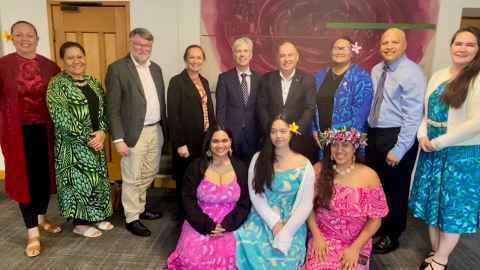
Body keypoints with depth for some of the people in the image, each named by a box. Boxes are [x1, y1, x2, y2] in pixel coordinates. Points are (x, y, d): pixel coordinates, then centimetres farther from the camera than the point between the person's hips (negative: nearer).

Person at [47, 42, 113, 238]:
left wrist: (101, 132, -10)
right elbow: (62, 118, -17)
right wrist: (88, 137, -17)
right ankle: (80, 223, 19)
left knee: (96, 178, 13)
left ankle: (96, 216, 29)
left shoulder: (94, 83, 9)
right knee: (77, 179, 3)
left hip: (96, 140, 6)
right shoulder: (57, 84, -10)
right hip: (73, 144, -6)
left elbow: (103, 110, 7)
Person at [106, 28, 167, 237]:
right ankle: (131, 218, 20)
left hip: (157, 130, 7)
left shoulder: (156, 68, 11)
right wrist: (118, 139, -15)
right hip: (134, 133, -6)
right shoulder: (117, 68, -8)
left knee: (148, 175, 17)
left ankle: (140, 208, 36)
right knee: (132, 179, 5)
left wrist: (165, 129, 12)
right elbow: (112, 108, -11)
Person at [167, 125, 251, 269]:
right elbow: (188, 201, -4)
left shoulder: (240, 168, 1)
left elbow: (244, 204, 2)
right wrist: (208, 226, -12)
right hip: (200, 226, 0)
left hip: (229, 226, 1)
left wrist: (226, 226, -10)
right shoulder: (196, 167, -2)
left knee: (228, 258, -17)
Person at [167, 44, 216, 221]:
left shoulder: (204, 82, 13)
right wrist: (180, 143, -18)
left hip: (206, 140, 6)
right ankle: (184, 218, 26)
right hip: (187, 142, -6)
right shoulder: (176, 82, -9)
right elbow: (173, 115, -14)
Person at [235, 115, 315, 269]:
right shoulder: (258, 158, 2)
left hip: (291, 225, -1)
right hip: (261, 221, 2)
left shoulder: (304, 165, -2)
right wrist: (274, 223, -10)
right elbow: (255, 195, -2)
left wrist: (286, 231, -11)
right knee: (250, 249, -21)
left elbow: (306, 204, -4)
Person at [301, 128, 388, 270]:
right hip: (323, 238, 0)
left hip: (356, 242, 0)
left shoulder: (369, 176, -6)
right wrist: (316, 235, -9)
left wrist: (355, 248, -9)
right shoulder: (319, 170, -4)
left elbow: (375, 219, -2)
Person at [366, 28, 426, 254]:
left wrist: (399, 149, -20)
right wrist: (366, 132, 4)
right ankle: (376, 228, 42)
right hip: (374, 134, 7)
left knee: (395, 189, 10)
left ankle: (391, 236, 31)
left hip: (397, 136, -7)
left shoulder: (412, 73, -14)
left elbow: (413, 116, -18)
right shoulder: (376, 71, 7)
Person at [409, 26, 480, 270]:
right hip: (431, 152, 6)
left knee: (453, 206, 8)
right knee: (432, 202, 15)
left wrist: (438, 142, -15)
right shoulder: (438, 76, 7)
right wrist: (422, 135, -6)